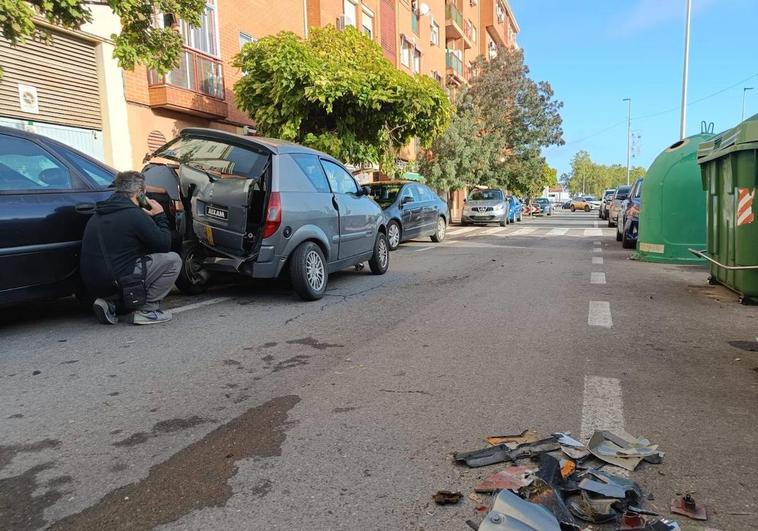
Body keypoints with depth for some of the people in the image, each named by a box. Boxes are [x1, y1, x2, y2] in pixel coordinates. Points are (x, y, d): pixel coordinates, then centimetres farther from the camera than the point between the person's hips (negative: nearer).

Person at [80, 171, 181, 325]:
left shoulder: (98, 214, 15)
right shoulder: (134, 214, -13)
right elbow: (164, 245, -7)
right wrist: (159, 216, 5)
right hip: (116, 282, -9)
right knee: (173, 260, -2)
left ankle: (109, 303, 12)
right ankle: (147, 310, -2)